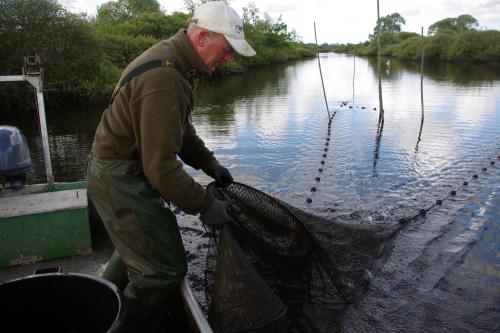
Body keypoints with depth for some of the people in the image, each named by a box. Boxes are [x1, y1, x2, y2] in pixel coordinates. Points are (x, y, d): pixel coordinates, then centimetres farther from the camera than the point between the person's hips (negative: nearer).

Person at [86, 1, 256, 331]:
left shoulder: (178, 61, 5)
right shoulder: (162, 80, -29)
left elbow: (181, 128, 16)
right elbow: (162, 167, -29)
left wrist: (208, 162, 7)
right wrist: (206, 204, -19)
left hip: (126, 169, 11)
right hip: (121, 180, -11)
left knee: (136, 247, 28)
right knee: (165, 268, -5)